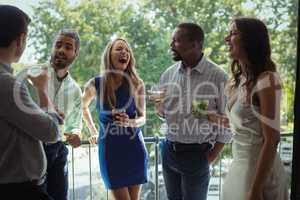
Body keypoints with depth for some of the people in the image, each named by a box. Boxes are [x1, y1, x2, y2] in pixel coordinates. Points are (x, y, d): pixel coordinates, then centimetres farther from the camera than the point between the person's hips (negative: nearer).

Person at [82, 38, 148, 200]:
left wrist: (129, 122, -22)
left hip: (134, 147, 2)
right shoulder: (95, 84, -5)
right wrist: (93, 131, 14)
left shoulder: (137, 84, -4)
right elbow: (83, 107, 16)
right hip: (109, 148, -1)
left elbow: (142, 118, -1)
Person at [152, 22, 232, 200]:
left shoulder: (218, 76, -13)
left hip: (197, 154, -4)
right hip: (169, 151, 5)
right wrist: (160, 109, -10)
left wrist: (213, 155, -6)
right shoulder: (168, 74, 2)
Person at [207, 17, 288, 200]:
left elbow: (272, 140, -20)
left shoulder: (266, 80, -18)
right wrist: (214, 118, 16)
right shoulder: (240, 80, 6)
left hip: (260, 171, -8)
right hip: (239, 167, 8)